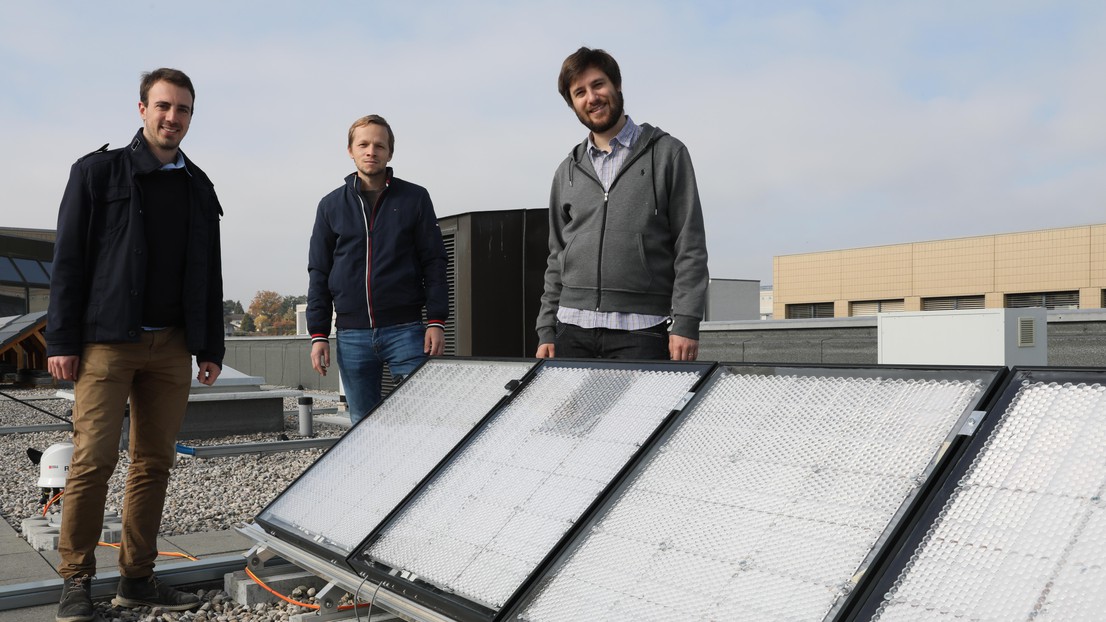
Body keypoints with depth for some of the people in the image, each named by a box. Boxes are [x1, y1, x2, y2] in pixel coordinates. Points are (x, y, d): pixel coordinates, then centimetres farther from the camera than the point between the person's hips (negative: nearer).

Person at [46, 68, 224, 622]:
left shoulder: (199, 188, 15)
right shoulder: (98, 172, 3)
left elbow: (209, 274, 17)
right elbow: (68, 259, -1)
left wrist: (211, 347, 12)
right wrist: (61, 340, -7)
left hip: (171, 347, 4)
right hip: (107, 342, -4)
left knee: (155, 462, 5)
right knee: (93, 461, -6)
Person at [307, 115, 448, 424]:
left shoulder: (414, 198, 5)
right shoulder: (332, 205, 10)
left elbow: (434, 262, 3)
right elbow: (318, 273, 11)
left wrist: (436, 321, -4)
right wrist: (318, 334, 5)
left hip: (405, 330, -2)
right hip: (352, 335, 2)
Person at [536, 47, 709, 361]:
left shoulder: (667, 153, 5)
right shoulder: (568, 172, 17)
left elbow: (691, 248, -1)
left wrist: (686, 324, -9)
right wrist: (547, 332, 11)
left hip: (641, 330, -4)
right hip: (572, 329, 4)